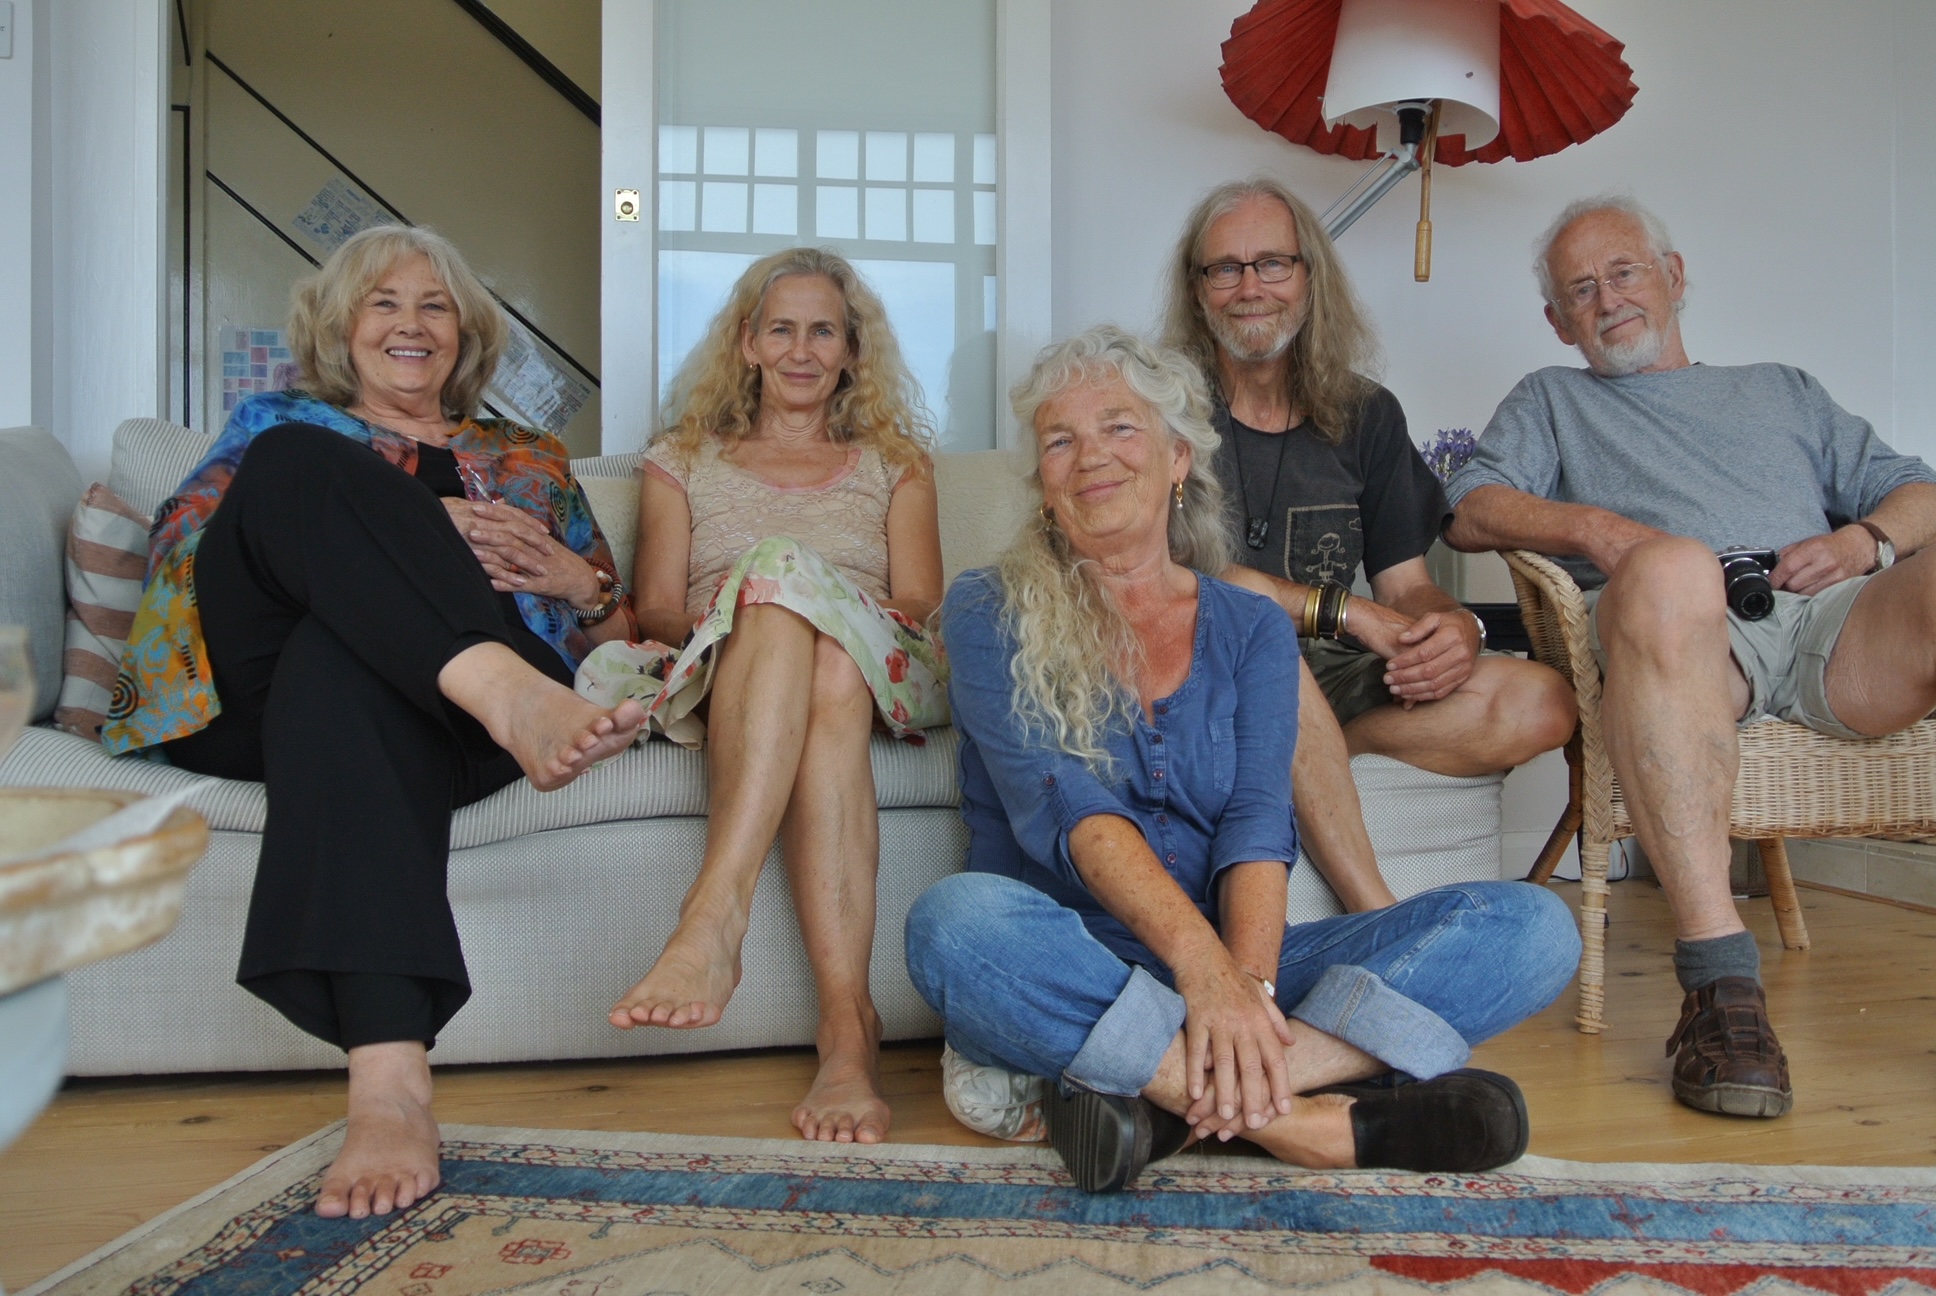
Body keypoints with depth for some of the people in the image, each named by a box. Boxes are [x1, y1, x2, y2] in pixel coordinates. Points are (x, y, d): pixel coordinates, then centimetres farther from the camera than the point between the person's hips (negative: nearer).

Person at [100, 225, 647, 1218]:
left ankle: (387, 1085, -55)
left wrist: (578, 581, 2)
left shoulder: (527, 461, 31)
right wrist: (407, 539, -4)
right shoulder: (280, 424, 29)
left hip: (440, 705, 0)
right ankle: (516, 696, -49)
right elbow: (176, 546, 8)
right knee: (298, 464, -25)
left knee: (338, 667, -37)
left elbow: (622, 632, 27)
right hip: (262, 685, 1)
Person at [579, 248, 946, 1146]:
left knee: (783, 571, -35)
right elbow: (657, 610, 12)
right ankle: (849, 1022, -51)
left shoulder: (894, 461, 25)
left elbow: (919, 610, 10)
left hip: (880, 682, 1)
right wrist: (728, 630, -13)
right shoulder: (682, 459, 25)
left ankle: (714, 920, -49)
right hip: (720, 682, 0)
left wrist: (766, 608, -10)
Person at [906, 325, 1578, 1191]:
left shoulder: (1253, 629, 12)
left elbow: (1258, 825, -3)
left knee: (1529, 924, -14)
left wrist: (1247, 980, -24)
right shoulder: (991, 616, 4)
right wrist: (1201, 961, -29)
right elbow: (1062, 807, -13)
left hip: (1228, 962, 3)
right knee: (957, 918, -36)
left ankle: (1170, 1095, -29)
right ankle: (1309, 1120, -30)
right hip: (1060, 978, -3)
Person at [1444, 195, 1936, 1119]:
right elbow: (1470, 510, 13)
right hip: (1681, 627, -2)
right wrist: (1593, 528, -5)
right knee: (1669, 569, -39)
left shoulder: (1781, 389, 38)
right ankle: (1718, 977, -44)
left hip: (1828, 623, 3)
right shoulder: (1549, 401, 32)